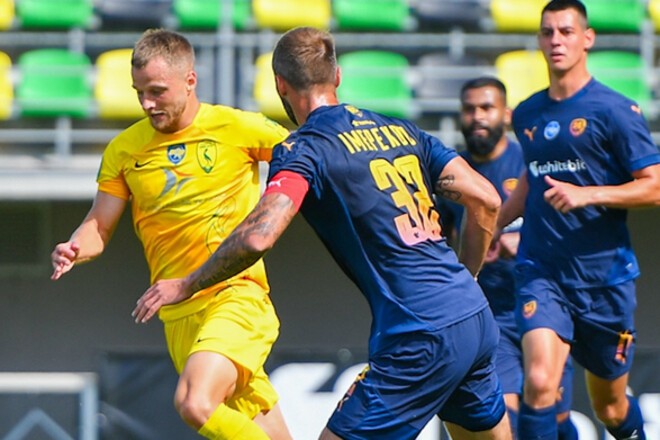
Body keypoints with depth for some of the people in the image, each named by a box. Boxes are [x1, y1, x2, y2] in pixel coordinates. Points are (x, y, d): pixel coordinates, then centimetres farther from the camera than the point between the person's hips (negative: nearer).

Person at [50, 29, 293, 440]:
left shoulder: (238, 128, -5)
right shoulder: (124, 150, 5)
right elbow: (100, 225, 10)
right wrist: (75, 249, -11)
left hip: (237, 296, -4)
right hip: (179, 312, 4)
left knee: (195, 405, -27)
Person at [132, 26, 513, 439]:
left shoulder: (304, 149, -6)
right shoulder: (399, 130, 15)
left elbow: (257, 237, -20)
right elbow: (486, 200, 12)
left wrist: (186, 285, -6)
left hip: (420, 339, -7)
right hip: (477, 321, 7)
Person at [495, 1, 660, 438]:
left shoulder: (615, 110, -7)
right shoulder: (527, 114, 9)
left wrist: (588, 194, -23)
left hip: (604, 275, -2)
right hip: (542, 272, 2)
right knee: (539, 383, -22)